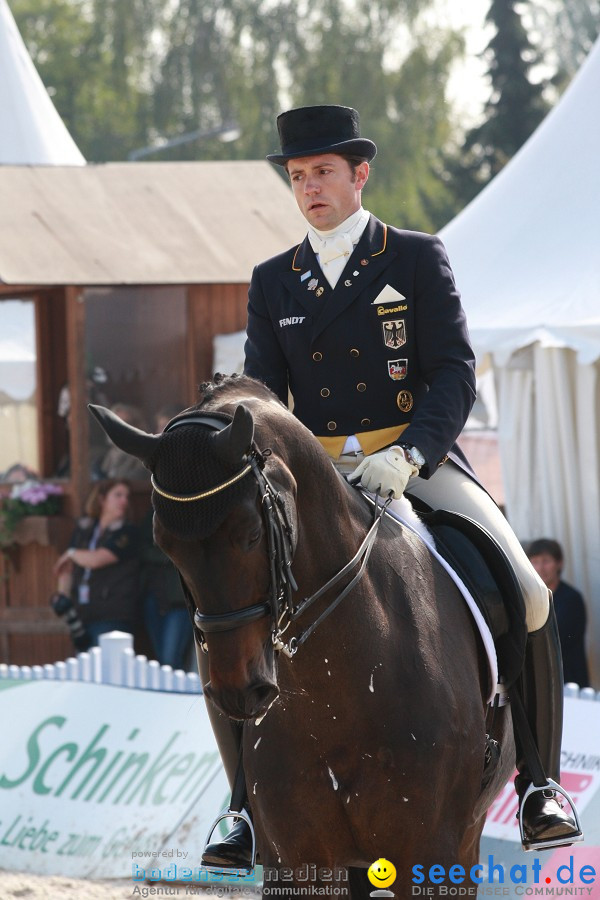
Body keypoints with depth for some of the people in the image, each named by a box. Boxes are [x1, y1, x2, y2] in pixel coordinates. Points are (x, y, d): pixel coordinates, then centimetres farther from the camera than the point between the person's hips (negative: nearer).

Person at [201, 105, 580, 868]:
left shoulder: (417, 260, 2)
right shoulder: (273, 284, 11)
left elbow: (454, 375, -7)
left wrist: (407, 457, -24)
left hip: (421, 461, -2)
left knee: (525, 598, -22)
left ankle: (536, 784, -5)